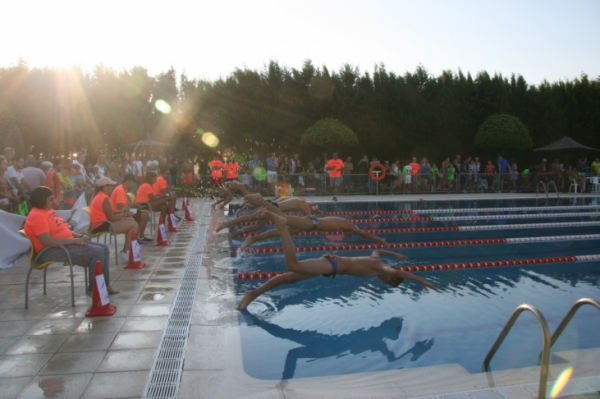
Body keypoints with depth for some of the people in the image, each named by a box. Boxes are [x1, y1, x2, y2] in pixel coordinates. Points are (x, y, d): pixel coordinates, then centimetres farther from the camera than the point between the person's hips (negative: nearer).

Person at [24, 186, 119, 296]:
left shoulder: (48, 211, 16)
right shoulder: (37, 216, -16)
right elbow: (47, 241, -26)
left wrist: (78, 235, 5)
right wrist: (74, 240, -23)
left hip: (65, 244, 10)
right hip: (52, 250, -10)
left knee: (104, 248, 2)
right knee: (97, 252, -23)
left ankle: (105, 284, 6)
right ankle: (93, 289, -11)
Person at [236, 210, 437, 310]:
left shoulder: (375, 261, 20)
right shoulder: (380, 268, -2)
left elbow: (376, 249, 43)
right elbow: (398, 271, -22)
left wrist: (394, 254, 56)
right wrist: (422, 280, -14)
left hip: (332, 263, 8)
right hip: (332, 265, -8)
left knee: (291, 277, 0)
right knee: (293, 266, -24)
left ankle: (253, 293, -3)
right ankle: (281, 225, -21)